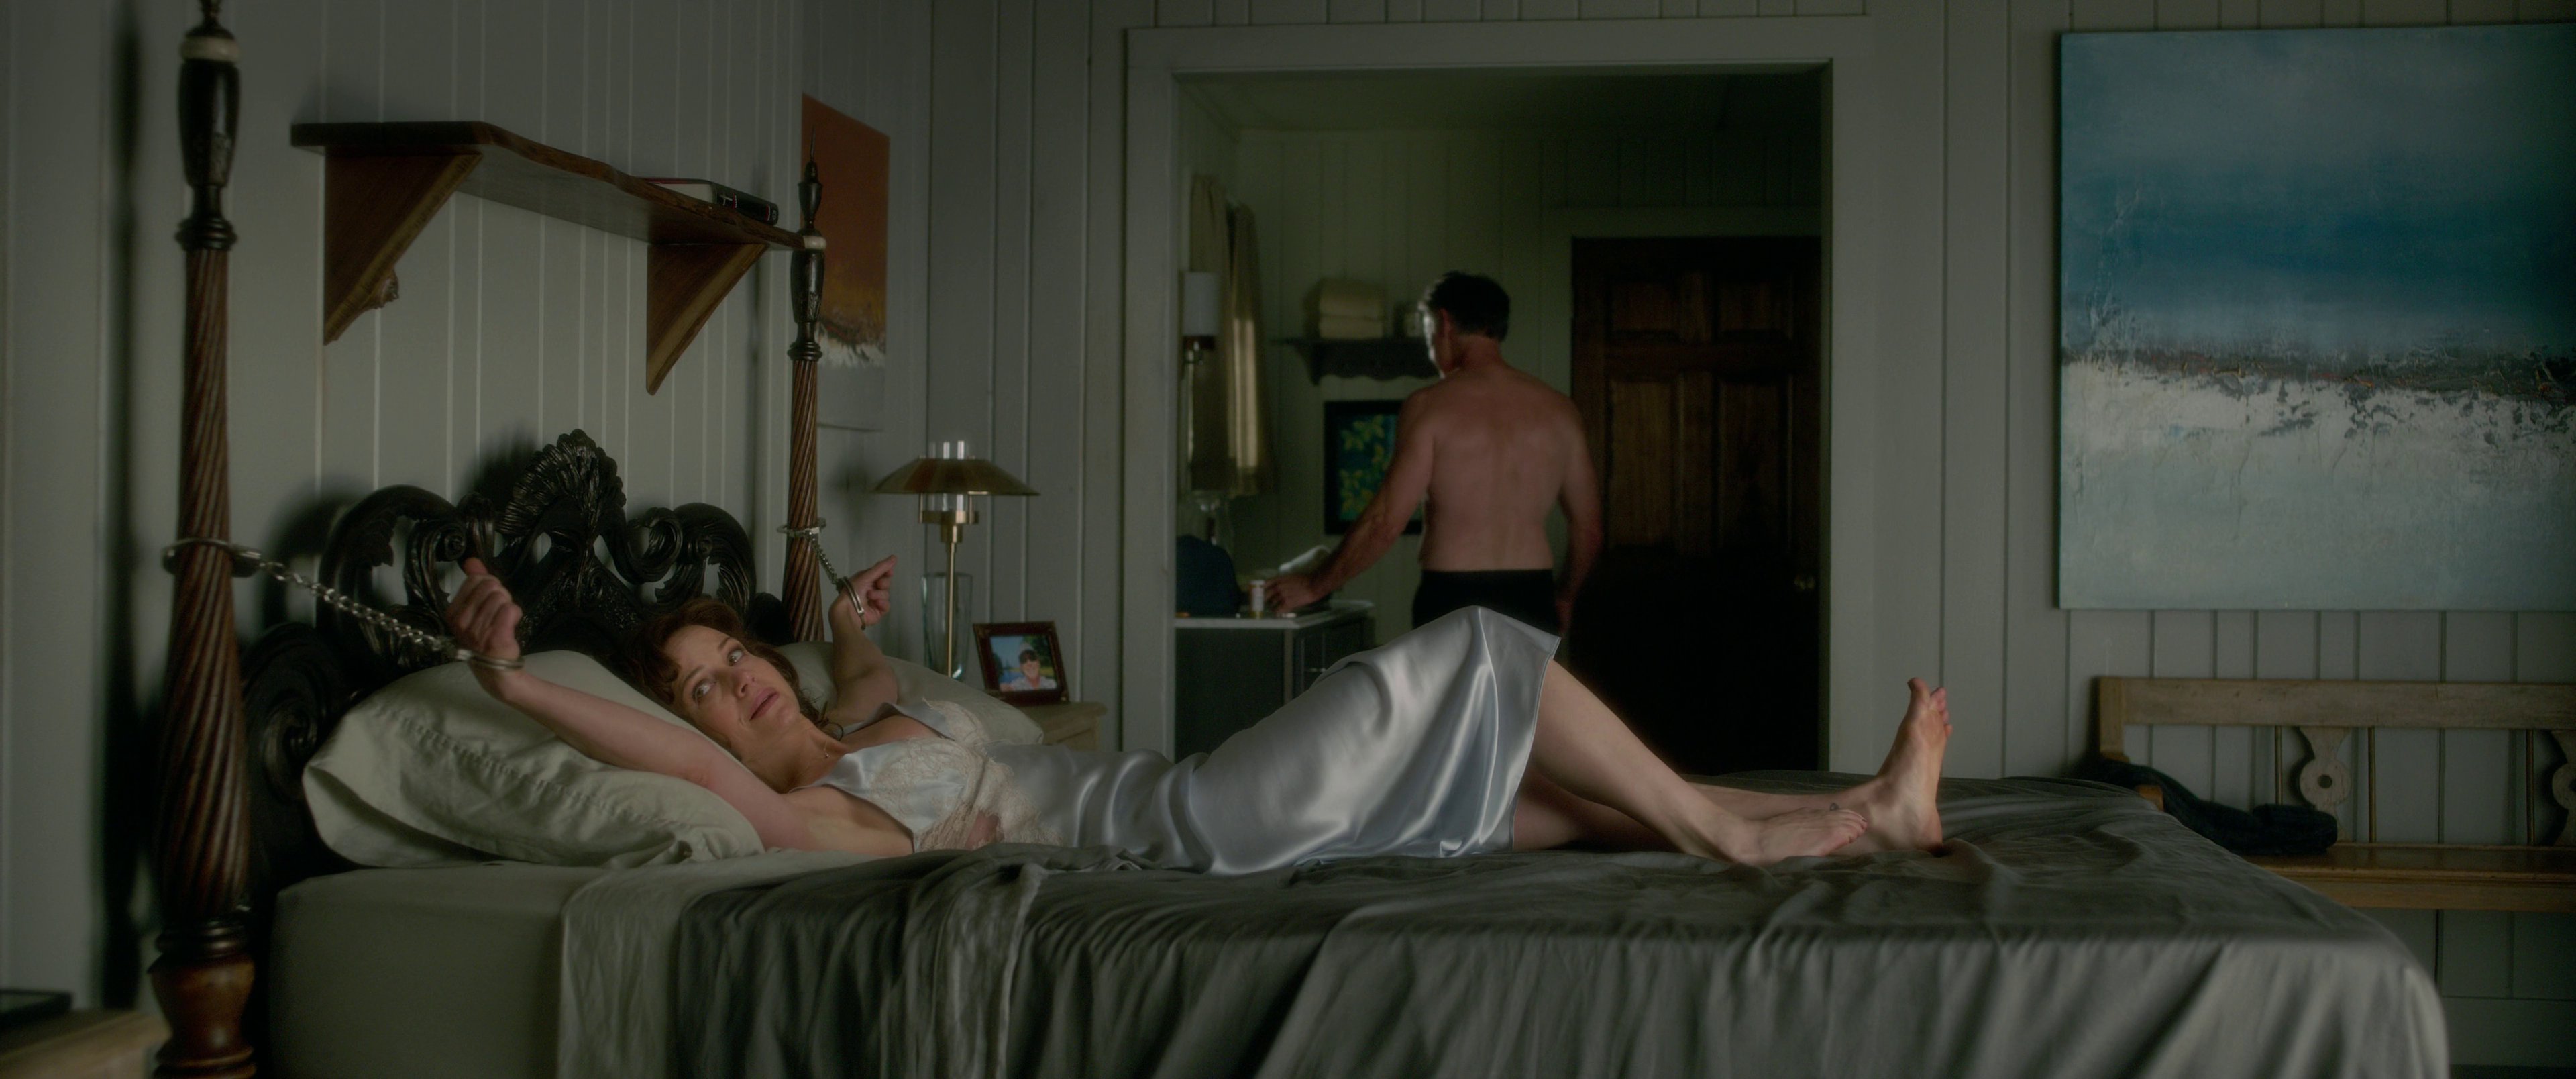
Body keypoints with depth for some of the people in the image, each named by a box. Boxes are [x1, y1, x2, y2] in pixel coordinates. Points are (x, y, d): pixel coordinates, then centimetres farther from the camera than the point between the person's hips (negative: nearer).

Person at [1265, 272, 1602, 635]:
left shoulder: (1432, 406, -7)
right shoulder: (1557, 410, 6)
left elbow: (1386, 523, -10)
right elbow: (1588, 526, 10)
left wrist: (1315, 585, 2)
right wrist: (1564, 596, 28)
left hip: (1456, 603, -4)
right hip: (1531, 602, 4)